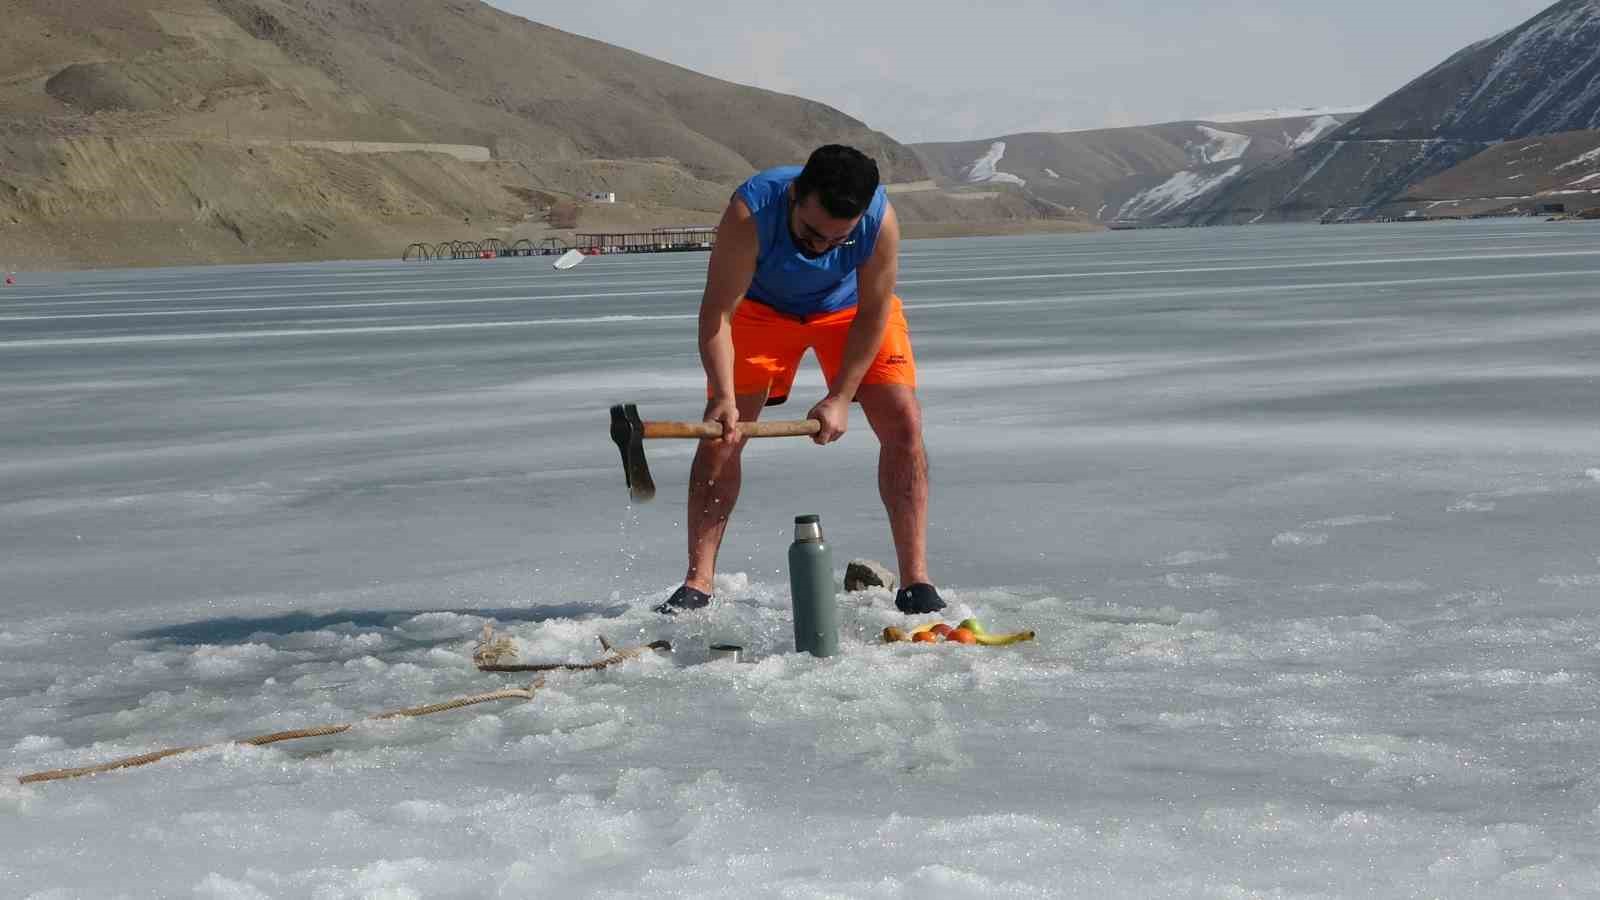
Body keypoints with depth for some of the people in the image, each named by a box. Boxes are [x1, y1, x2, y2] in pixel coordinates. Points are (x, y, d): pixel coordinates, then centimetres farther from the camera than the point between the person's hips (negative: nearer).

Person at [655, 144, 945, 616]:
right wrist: (724, 396, -43)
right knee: (721, 431, -11)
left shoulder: (880, 219, -35)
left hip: (848, 307, 0)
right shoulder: (750, 212, -38)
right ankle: (696, 586, -4)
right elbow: (717, 311, -33)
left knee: (903, 421, -14)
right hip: (763, 306, 0)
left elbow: (873, 314, -22)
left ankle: (916, 585, -9)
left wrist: (840, 398, -24)